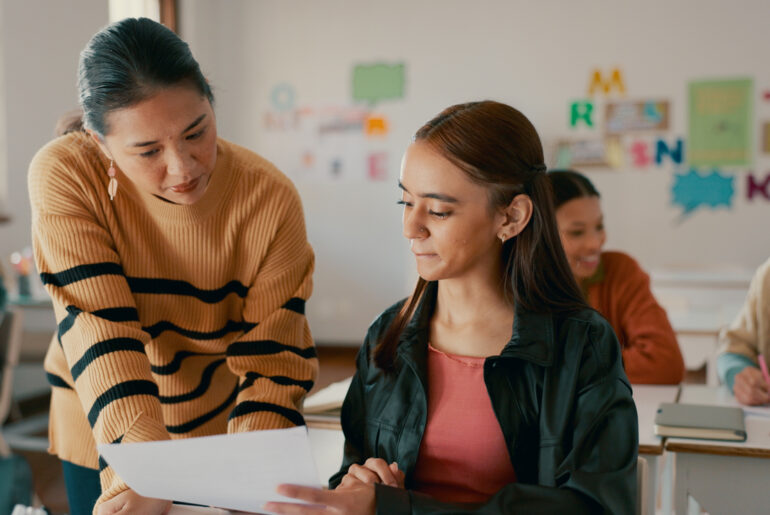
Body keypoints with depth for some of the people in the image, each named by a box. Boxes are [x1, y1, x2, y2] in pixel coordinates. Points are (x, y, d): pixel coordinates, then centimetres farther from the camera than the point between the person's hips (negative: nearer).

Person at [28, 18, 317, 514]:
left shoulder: (271, 200, -22)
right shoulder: (64, 176, -23)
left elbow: (271, 366, -20)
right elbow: (101, 329, -28)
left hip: (222, 431, 1)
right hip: (101, 433, 0)